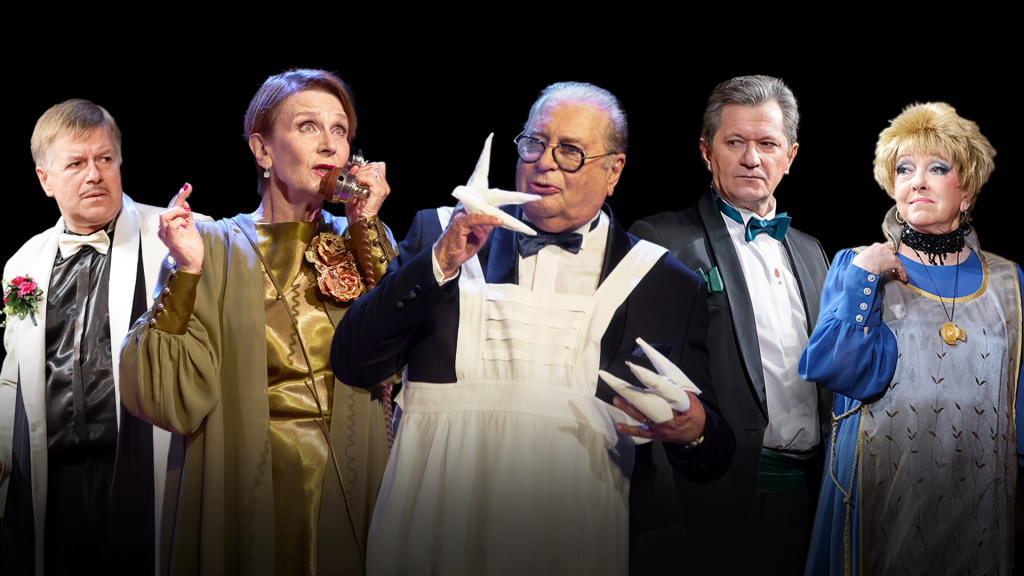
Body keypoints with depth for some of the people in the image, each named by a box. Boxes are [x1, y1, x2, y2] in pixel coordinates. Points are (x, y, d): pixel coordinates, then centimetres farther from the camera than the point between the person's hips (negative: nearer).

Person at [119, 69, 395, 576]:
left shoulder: (361, 242, 5)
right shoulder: (215, 248, -3)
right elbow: (173, 403, -12)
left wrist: (366, 228, -11)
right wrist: (187, 272, -19)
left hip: (353, 491, 3)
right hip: (249, 493, -2)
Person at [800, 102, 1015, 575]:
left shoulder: (1007, 283, 6)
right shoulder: (854, 266, 1)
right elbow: (848, 373, -13)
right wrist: (865, 276, -14)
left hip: (978, 492, 2)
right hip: (879, 492, -2)